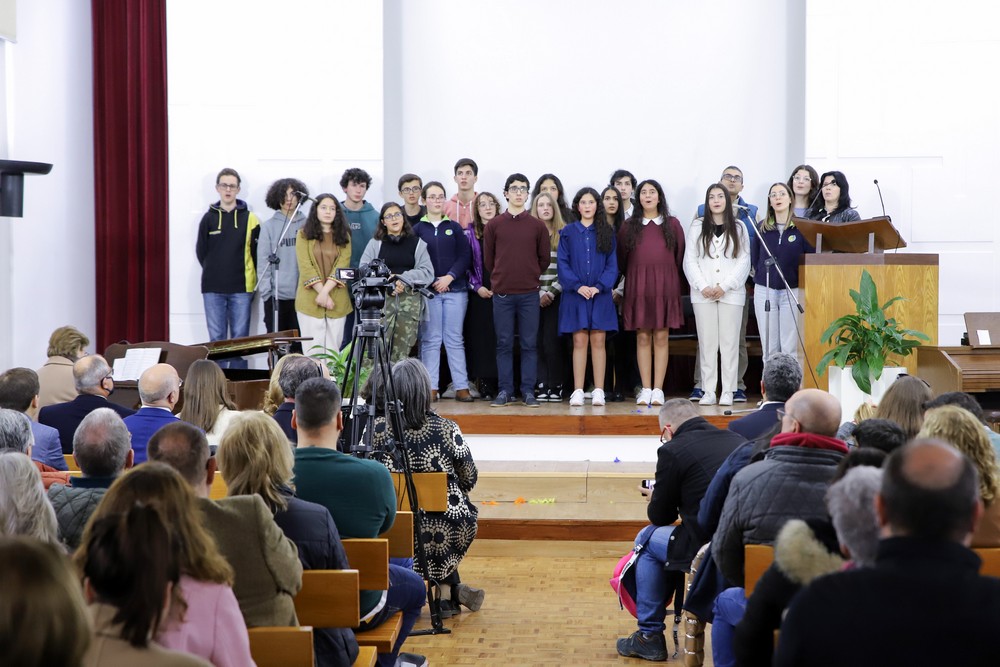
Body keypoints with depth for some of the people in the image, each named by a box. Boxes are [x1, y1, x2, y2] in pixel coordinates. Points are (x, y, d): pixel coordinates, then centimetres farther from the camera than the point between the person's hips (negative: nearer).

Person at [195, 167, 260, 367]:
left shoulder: (250, 219, 2)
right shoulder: (209, 218, 6)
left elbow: (257, 253, 4)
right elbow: (201, 251, 10)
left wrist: (251, 279, 1)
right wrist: (215, 273, 6)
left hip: (241, 289, -1)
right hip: (213, 290, 1)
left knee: (240, 339, 3)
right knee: (216, 339, 3)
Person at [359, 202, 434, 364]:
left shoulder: (417, 243, 15)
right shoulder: (375, 243, 13)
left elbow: (428, 272, 4)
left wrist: (404, 278, -10)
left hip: (410, 301, 1)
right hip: (382, 299, -1)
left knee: (402, 351, -2)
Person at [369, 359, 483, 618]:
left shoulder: (376, 429, -9)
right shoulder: (446, 429, -9)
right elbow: (469, 478, 1)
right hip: (451, 527, -1)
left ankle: (448, 594, 24)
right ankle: (450, 591, 28)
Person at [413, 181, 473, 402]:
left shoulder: (454, 227, 10)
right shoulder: (417, 229, 6)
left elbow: (465, 255, 2)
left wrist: (450, 277, -11)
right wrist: (431, 281, -11)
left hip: (455, 289, 1)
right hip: (428, 291, -1)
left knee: (455, 339, 2)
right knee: (430, 340, 0)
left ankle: (461, 387, 2)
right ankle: (431, 387, 2)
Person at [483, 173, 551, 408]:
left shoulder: (537, 226, 5)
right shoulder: (494, 225, 4)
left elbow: (545, 258, 10)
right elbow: (488, 259, 10)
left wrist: (531, 277, 11)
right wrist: (501, 277, 10)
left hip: (529, 294, 0)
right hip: (502, 293, 0)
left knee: (529, 344, 2)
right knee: (504, 344, 4)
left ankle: (528, 391, 7)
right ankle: (505, 391, 9)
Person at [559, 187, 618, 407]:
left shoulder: (606, 232, 7)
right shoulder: (568, 232, 7)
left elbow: (612, 265, 3)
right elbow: (563, 263, 1)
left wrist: (599, 286, -11)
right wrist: (578, 286, -11)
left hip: (600, 294, 0)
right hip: (575, 294, 0)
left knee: (598, 341, -1)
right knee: (579, 341, -2)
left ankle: (598, 391, 1)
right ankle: (578, 391, 0)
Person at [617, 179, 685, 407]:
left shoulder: (672, 224, 7)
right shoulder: (629, 226, 7)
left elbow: (680, 255, 9)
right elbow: (621, 258, 10)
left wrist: (670, 278, 8)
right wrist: (632, 277, 9)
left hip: (665, 285, 0)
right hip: (637, 286, 0)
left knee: (661, 337, -2)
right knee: (642, 337, 0)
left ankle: (658, 390, 0)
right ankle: (645, 390, 2)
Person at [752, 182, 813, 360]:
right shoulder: (762, 228, 8)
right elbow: (754, 257, 15)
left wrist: (802, 280, -2)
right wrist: (762, 274, 7)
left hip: (792, 291, -2)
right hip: (764, 291, 2)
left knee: (790, 348, -2)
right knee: (769, 348, 4)